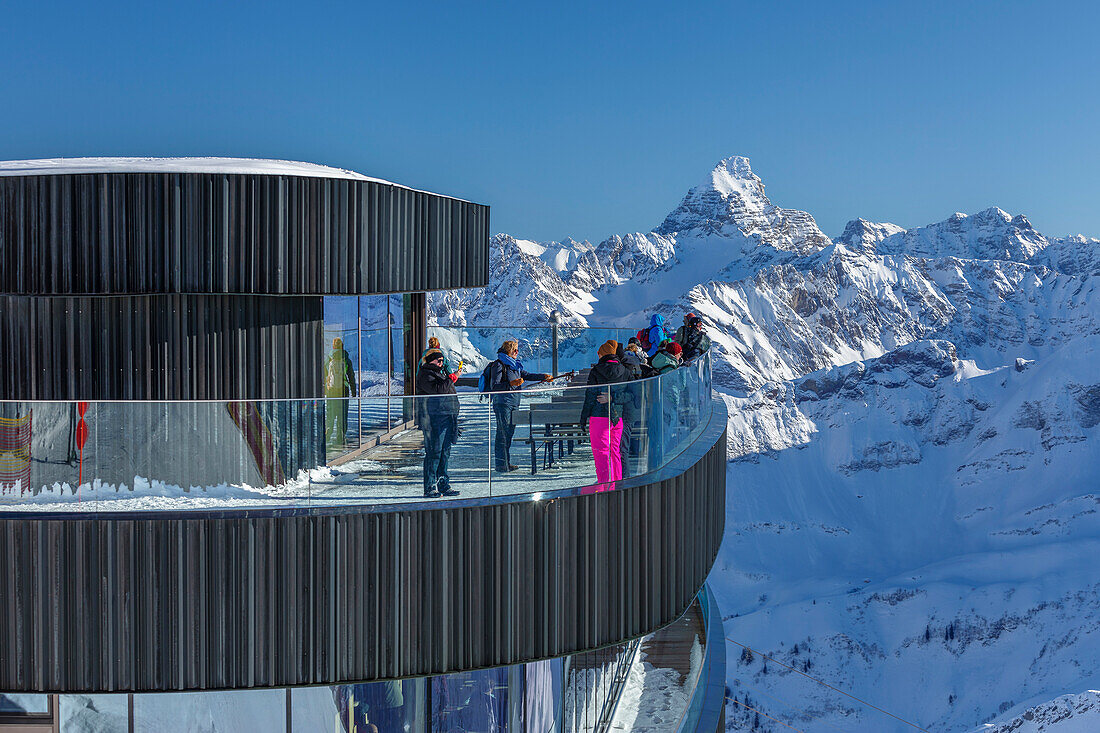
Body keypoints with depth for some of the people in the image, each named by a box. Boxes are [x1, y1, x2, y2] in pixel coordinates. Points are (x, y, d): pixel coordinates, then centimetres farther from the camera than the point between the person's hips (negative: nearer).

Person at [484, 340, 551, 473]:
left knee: (509, 432, 11)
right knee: (503, 433, -7)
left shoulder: (515, 365, 16)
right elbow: (494, 386, -15)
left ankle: (507, 463, 17)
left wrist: (543, 376, 18)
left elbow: (526, 375, 24)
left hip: (513, 403, 9)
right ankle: (501, 465, -4)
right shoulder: (499, 365, -9)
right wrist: (511, 384, -23)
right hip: (502, 403, -9)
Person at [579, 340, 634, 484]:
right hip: (619, 418, 4)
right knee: (615, 452, 13)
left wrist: (583, 418, 2)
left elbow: (590, 396, -4)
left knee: (601, 453, -1)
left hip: (599, 416, -4)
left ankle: (605, 484, -8)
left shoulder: (596, 371, -4)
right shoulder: (625, 372, 6)